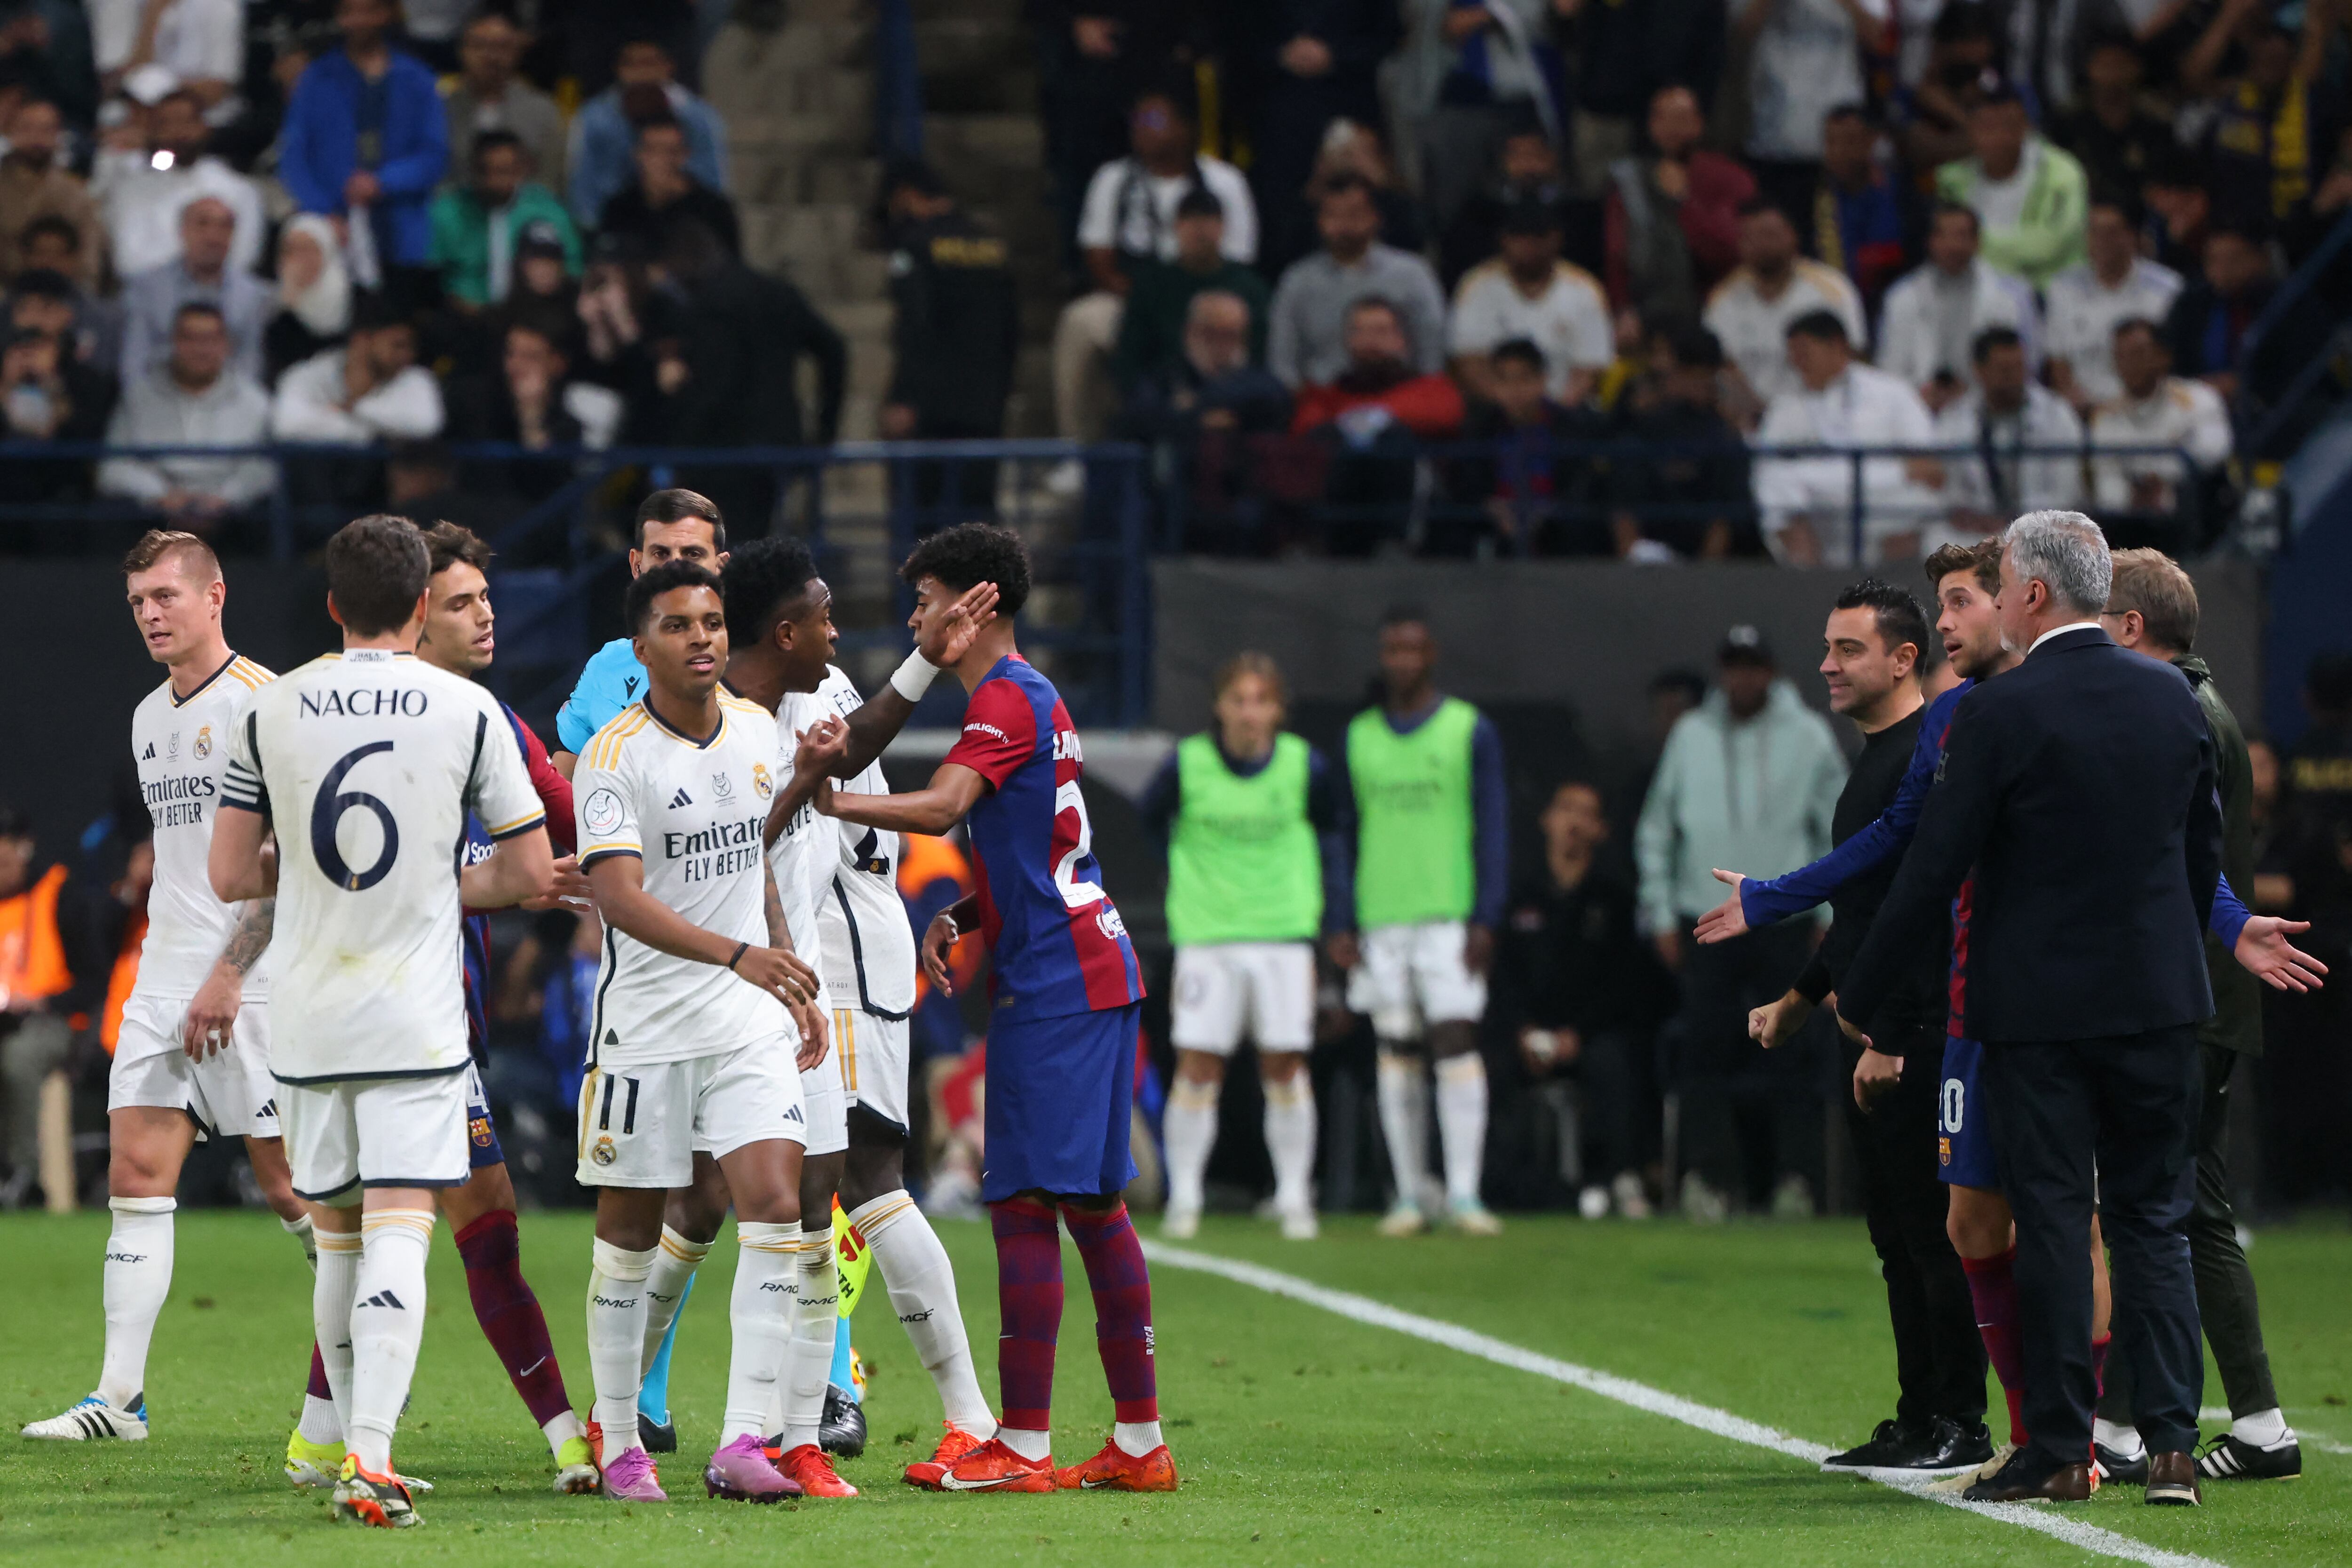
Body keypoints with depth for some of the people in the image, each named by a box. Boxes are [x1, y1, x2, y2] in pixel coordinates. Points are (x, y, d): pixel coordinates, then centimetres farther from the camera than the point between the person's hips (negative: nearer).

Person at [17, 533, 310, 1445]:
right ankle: (121, 1397, -4)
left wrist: (228, 974, -18)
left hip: (251, 984, -7)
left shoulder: (261, 703, -9)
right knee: (136, 1173, -2)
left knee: (289, 1186, -4)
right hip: (166, 980, 7)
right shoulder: (149, 717, 16)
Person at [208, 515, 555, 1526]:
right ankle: (369, 1459, -22)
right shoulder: (467, 710, -3)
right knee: (398, 1235, -8)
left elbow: (231, 874, 4)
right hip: (416, 1020, -3)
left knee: (337, 1236, 15)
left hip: (306, 1019, 3)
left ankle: (357, 1447, 21)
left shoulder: (271, 711, 2)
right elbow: (532, 874, 0)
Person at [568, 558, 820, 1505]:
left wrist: (792, 989, 22)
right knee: (629, 1237, 5)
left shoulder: (757, 731, 7)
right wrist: (739, 955, -38)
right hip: (646, 1026, -4)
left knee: (775, 1206, -12)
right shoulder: (616, 755, -13)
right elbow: (619, 896, -26)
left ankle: (742, 1443, -14)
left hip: (749, 1020, 4)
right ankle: (617, 1442, 20)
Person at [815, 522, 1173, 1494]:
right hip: (1092, 969, 10)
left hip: (1054, 984, -10)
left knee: (1024, 1204, -10)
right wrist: (957, 920, 12)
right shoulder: (1029, 697, 21)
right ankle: (1140, 1442, 13)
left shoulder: (1007, 699, -11)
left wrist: (818, 800, -30)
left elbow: (940, 807, -27)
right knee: (1093, 1204, 11)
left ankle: (1024, 1448, -12)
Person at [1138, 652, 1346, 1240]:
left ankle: (1294, 1198, 11)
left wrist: (1333, 915, 8)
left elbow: (1329, 834, 13)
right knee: (1197, 1066, -4)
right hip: (1206, 937, -1)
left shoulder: (1306, 767, -4)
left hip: (1284, 934, 1)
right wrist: (1189, 876, 9)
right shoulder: (1187, 765, -6)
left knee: (1285, 1067, 1)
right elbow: (1152, 818, 14)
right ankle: (1184, 1199, 5)